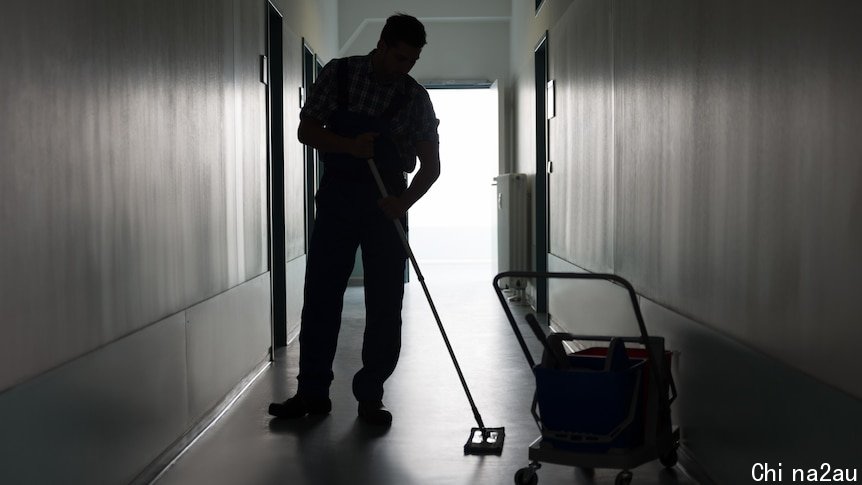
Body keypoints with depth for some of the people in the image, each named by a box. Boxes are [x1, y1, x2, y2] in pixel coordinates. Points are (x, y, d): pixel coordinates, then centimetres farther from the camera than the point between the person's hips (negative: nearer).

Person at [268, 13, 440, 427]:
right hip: (337, 198, 0)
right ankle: (312, 392, 11)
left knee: (385, 304, -1)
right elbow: (307, 130, -3)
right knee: (320, 296, 2)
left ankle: (370, 396, 9)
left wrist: (405, 201, -19)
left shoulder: (416, 98, -2)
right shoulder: (339, 74, -2)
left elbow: (430, 164, -1)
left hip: (386, 206, 0)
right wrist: (350, 145, -21)